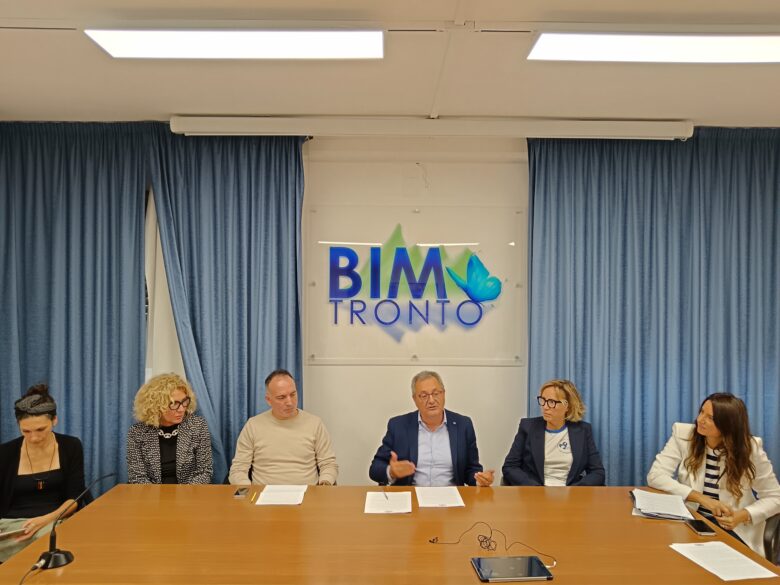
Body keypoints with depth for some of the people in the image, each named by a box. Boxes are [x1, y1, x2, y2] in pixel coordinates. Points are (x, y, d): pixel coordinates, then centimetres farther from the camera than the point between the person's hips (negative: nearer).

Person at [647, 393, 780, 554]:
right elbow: (655, 476, -15)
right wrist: (702, 498, -23)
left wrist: (742, 516, -20)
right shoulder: (683, 435, -10)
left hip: (734, 530, 0)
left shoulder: (749, 449, -10)